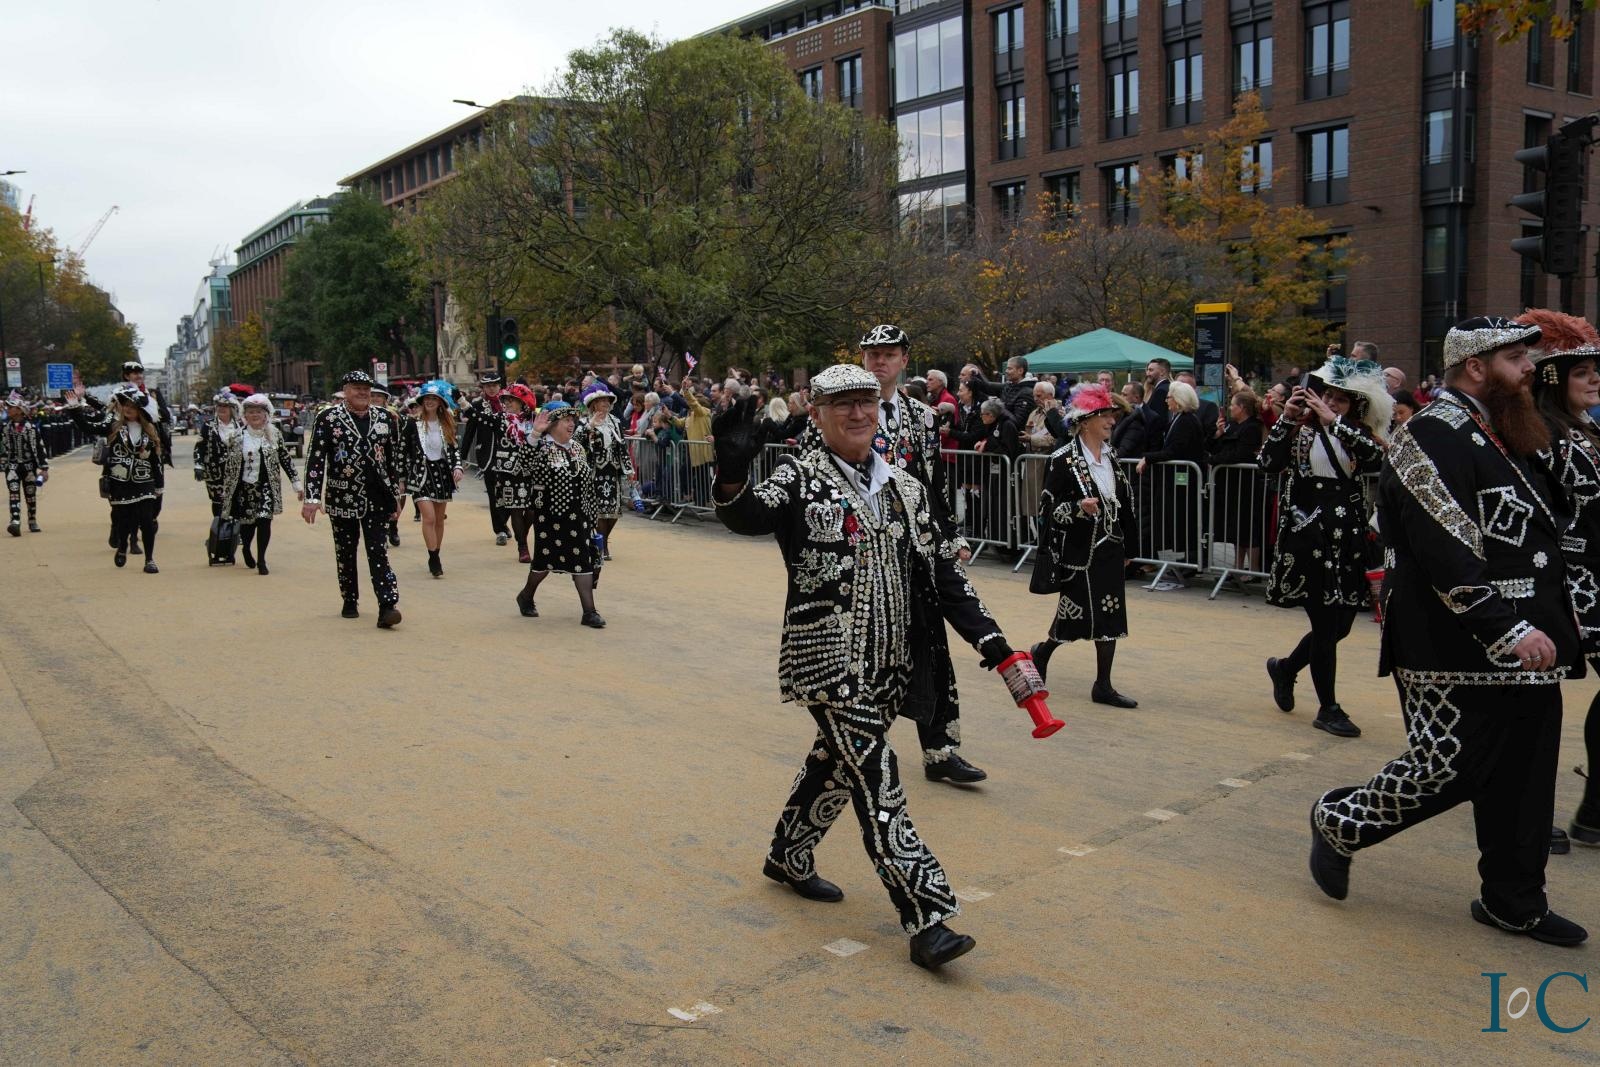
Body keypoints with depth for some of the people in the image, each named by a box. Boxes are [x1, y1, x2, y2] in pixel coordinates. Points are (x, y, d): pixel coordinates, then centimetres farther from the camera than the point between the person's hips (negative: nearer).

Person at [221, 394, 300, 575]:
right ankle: (246, 549, 40)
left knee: (264, 520, -11)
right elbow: (227, 464, 6)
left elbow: (286, 458, 3)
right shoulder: (237, 437, 1)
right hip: (244, 487, 1)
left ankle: (261, 560, 1)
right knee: (247, 522, 8)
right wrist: (225, 490, 6)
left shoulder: (275, 434, 1)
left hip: (266, 486, -1)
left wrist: (296, 482, 0)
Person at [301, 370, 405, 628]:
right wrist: (311, 498, -12)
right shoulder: (328, 419, -2)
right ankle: (350, 601, 27)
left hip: (376, 497, 1)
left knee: (378, 551, -5)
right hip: (342, 497, -1)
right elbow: (315, 459, -6)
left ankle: (387, 606, -13)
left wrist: (397, 494, 11)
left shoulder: (385, 418, 7)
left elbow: (396, 457, 12)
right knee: (345, 551, 11)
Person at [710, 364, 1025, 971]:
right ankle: (926, 920, -6)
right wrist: (732, 472, -46)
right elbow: (747, 517, -24)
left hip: (889, 663, 6)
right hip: (829, 662, -6)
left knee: (837, 762, 19)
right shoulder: (799, 478, -5)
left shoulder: (904, 486, 10)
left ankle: (788, 858, 42)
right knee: (876, 780, -8)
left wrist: (984, 634, 3)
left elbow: (940, 567, 11)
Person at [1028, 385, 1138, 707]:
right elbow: (1048, 508, -11)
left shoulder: (1110, 456, 9)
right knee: (1075, 613, 0)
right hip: (1078, 551, -6)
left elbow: (1123, 503, 16)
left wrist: (1127, 546, 16)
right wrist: (1078, 508, -28)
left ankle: (1103, 685, 11)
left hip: (1109, 550, 6)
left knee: (1110, 615, 4)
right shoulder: (1064, 459, -11)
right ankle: (1041, 652, 29)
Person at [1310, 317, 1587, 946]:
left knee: (1522, 776, 12)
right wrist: (1510, 631, -25)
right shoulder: (1434, 438, -15)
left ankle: (1514, 900, 24)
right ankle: (1339, 823, 18)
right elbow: (1450, 557, -23)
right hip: (1457, 653, -10)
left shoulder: (1498, 435, 17)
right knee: (1447, 769, -4)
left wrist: (1555, 613, 16)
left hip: (1522, 649, 10)